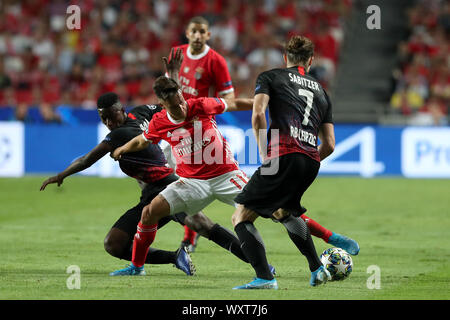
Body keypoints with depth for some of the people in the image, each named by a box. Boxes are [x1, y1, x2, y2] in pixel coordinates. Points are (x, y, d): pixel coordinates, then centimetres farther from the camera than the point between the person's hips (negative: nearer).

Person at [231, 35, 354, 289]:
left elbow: (258, 114, -7)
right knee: (282, 210, 33)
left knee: (241, 217, 1)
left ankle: (265, 278, -16)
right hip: (311, 163, 6)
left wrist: (265, 154, 0)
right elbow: (329, 145, 21)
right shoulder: (320, 90, 26)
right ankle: (318, 269, 30)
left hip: (284, 156, -6)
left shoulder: (270, 77, 12)